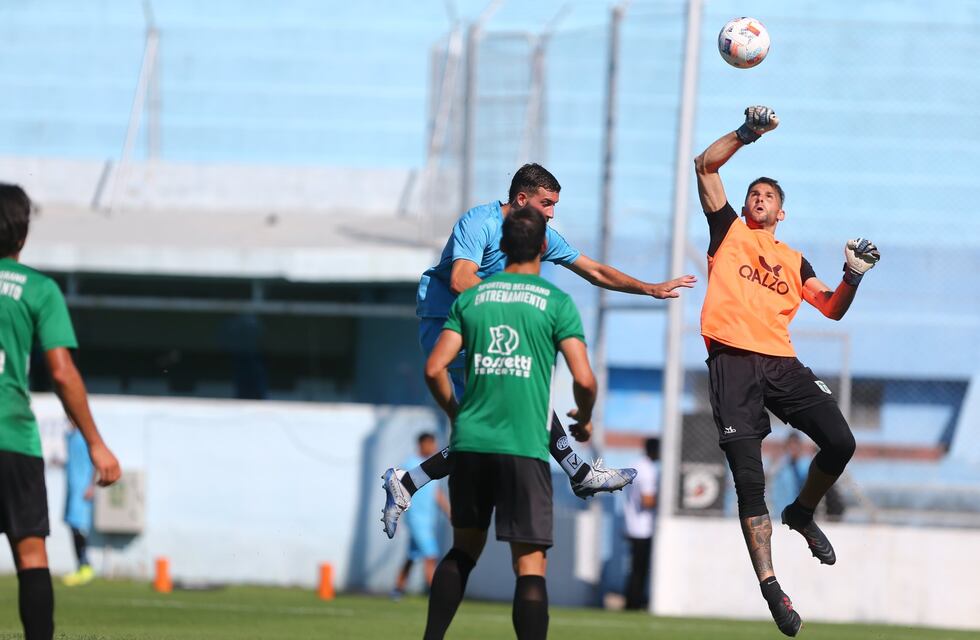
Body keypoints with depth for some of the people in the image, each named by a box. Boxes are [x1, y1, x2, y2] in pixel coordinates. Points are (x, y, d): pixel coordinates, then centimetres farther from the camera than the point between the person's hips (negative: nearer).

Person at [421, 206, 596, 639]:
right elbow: (584, 379, -8)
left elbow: (435, 369, 3)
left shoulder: (470, 298, 9)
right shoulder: (556, 303, -1)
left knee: (464, 549, 19)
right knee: (530, 564, -3)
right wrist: (584, 419, 12)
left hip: (470, 442, 4)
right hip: (525, 446, -4)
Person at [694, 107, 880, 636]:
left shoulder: (793, 261, 22)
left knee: (839, 442, -13)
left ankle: (802, 513, 18)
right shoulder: (729, 232, 15)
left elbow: (832, 310, 20)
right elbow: (705, 166, 9)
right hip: (733, 363, -3)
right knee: (748, 479, -11)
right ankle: (769, 586, -10)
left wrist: (852, 277, 2)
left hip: (781, 364, 3)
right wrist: (747, 134, 0)